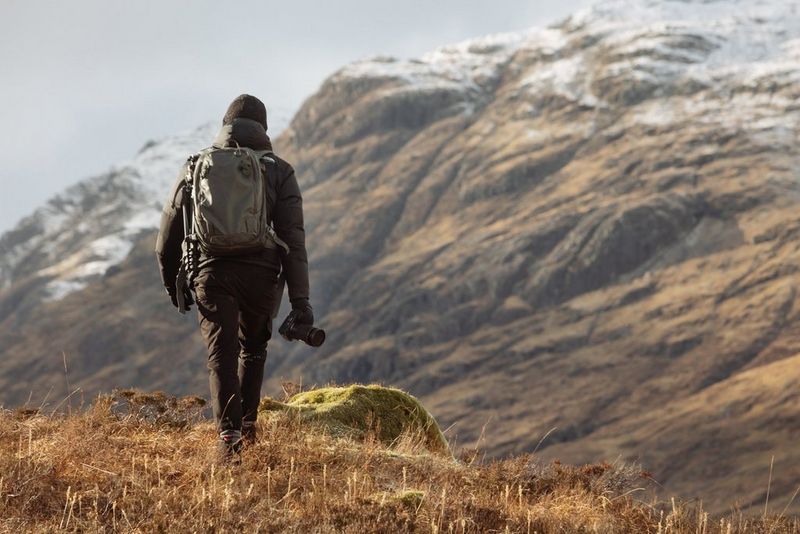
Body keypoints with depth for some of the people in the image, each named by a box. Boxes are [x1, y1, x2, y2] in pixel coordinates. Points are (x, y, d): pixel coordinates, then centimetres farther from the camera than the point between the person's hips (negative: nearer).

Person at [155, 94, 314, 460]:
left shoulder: (196, 166, 11)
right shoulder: (278, 172, 7)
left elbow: (170, 230, 14)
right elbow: (293, 238, -1)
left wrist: (171, 280, 28)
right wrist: (300, 299, -3)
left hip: (212, 272, 0)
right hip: (262, 275, 0)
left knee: (222, 354, -2)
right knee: (253, 347, 24)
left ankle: (229, 431, -19)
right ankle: (247, 422, 22)